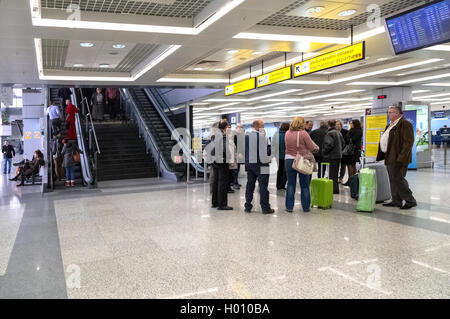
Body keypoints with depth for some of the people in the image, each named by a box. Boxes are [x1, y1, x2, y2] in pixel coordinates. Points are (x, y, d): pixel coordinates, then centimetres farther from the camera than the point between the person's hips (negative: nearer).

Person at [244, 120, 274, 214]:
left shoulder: (246, 136, 5)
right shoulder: (261, 135, -15)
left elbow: (244, 150, 10)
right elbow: (267, 150, -17)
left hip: (249, 163, 6)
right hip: (260, 164, -6)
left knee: (250, 185, 12)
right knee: (263, 186, 0)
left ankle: (248, 207, 15)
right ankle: (265, 208, 4)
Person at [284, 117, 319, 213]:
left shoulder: (287, 133, 2)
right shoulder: (303, 133, -11)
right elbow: (312, 147, -7)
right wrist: (316, 148, 12)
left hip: (289, 160, 3)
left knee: (290, 184, 9)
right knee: (305, 185, 9)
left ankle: (289, 207, 10)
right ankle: (306, 207, 15)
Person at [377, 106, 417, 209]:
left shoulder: (405, 124, -11)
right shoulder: (391, 125, 19)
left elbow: (408, 142, -19)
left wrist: (401, 157, -24)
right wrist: (384, 156, 19)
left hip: (398, 159, -10)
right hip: (390, 158, 10)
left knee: (398, 180, -8)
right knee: (393, 181, 12)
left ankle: (410, 201, 2)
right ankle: (396, 201, 19)